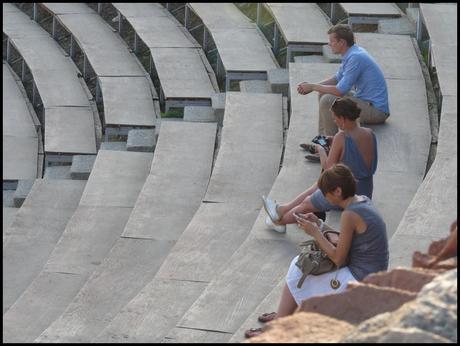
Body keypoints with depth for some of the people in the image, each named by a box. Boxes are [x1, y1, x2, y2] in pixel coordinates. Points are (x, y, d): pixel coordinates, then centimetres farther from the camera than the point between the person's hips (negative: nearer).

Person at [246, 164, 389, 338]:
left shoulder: (350, 215, -24)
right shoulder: (363, 200, 5)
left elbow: (338, 258, -19)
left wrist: (315, 232, -12)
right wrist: (319, 224, 6)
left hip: (358, 281, -9)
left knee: (296, 281, 3)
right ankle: (283, 314, 25)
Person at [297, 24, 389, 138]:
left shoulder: (356, 58, -23)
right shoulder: (352, 53, 8)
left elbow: (340, 91, -23)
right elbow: (337, 78, 21)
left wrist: (313, 87, -10)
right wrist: (311, 86, 8)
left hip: (376, 110, -11)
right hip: (367, 100, 11)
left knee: (327, 101, -21)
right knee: (323, 94, 15)